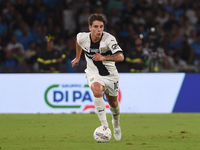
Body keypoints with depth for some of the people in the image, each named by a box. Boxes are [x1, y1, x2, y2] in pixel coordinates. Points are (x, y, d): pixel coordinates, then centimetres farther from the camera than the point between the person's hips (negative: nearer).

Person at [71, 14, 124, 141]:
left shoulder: (109, 39, -26)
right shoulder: (82, 37, -16)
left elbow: (120, 57, -37)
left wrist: (103, 58, -49)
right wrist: (78, 57, 23)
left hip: (110, 74, 0)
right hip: (93, 73, 0)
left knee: (113, 103, 14)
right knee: (97, 91, -32)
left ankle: (116, 124, 47)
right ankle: (104, 125, -27)